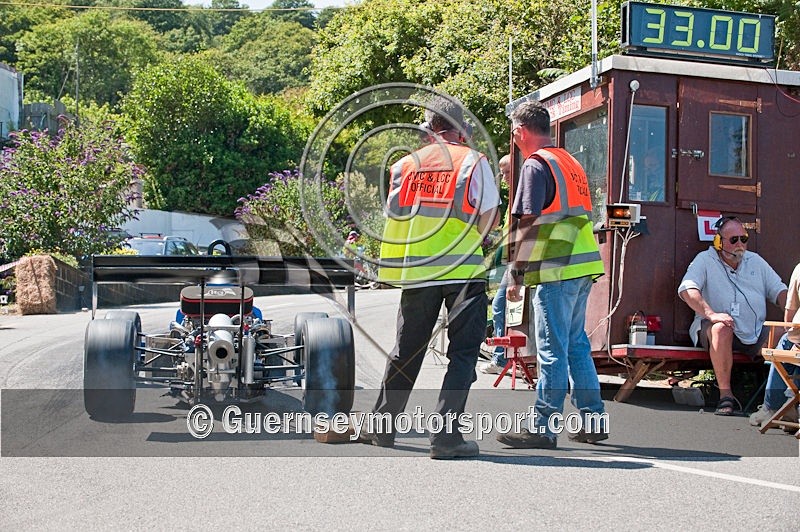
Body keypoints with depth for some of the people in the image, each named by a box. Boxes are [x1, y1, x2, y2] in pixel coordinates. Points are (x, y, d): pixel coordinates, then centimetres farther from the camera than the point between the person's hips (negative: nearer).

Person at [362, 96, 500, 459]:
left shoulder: (405, 165, 8)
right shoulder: (473, 161, 1)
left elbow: (393, 215, 11)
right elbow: (489, 220, -2)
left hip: (416, 270, 4)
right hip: (464, 270, -3)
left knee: (406, 350, 16)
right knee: (463, 354, 3)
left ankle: (382, 426, 25)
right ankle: (446, 434, -5)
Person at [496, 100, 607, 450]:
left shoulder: (536, 165, -7)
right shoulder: (571, 163, 19)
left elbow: (528, 224, -13)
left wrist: (515, 275, -8)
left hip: (557, 270, -8)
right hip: (584, 266, 8)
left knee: (552, 350, -6)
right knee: (577, 345, 14)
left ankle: (543, 428, -1)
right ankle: (592, 421, 18)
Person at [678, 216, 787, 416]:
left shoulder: (755, 261, 19)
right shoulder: (705, 260, 3)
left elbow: (778, 291, 17)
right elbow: (687, 290, -13)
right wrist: (711, 314, -28)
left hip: (756, 333, 4)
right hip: (718, 327, -4)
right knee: (721, 329, -39)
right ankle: (726, 395, -34)